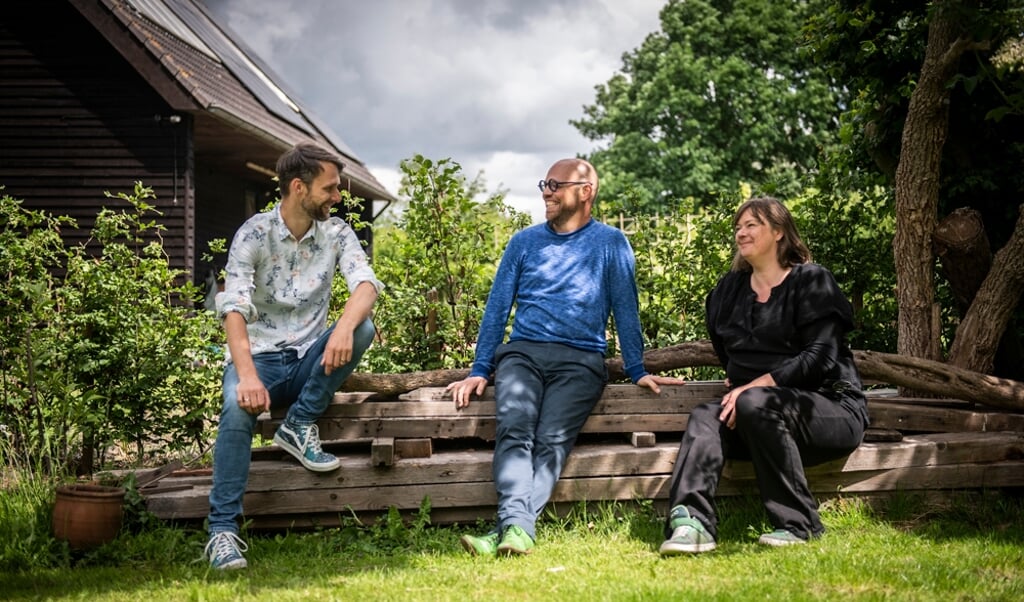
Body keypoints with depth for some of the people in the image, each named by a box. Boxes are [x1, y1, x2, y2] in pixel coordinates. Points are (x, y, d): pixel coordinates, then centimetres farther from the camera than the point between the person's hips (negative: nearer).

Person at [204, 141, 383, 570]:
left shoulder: (336, 233, 2)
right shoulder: (254, 234, -9)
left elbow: (366, 283, -15)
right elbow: (234, 306, -22)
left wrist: (344, 326, -38)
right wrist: (248, 376, -38)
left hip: (309, 361, 3)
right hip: (258, 357, -3)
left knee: (363, 326, -25)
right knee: (238, 409, -35)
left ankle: (300, 425, -13)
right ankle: (222, 530, -29)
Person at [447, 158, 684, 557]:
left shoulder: (610, 244, 12)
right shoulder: (524, 242, 18)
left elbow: (625, 310, 10)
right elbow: (496, 309, 17)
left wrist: (637, 371, 2)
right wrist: (479, 371, 9)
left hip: (580, 360, -2)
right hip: (521, 353, 2)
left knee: (551, 441, -27)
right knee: (513, 431, -28)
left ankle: (509, 530, -41)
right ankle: (517, 526, -44)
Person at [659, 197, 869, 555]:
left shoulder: (811, 281, -2)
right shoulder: (730, 290, 18)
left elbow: (821, 357, -14)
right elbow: (725, 352, 29)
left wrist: (759, 385, -21)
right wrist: (737, 385, 9)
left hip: (829, 407, -5)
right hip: (754, 414, 6)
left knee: (755, 404, -35)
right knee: (705, 418, -24)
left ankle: (798, 524, -28)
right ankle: (691, 522, -48)